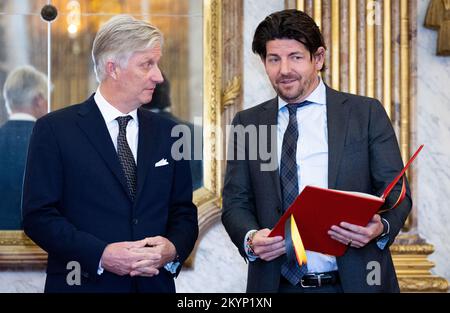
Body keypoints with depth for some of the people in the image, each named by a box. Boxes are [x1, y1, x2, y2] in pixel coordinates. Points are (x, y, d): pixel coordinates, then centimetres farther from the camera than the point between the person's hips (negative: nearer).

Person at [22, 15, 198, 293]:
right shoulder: (55, 130, -5)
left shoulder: (167, 133, 7)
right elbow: (38, 215, -9)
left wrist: (173, 249, -12)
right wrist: (102, 255, -19)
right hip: (85, 282, -4)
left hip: (155, 283, 4)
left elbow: (184, 212, 9)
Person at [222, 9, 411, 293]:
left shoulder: (367, 113, 0)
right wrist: (250, 239, -16)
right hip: (277, 283, 2)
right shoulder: (247, 123, 6)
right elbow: (235, 203, 5)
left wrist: (381, 227, -21)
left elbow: (396, 192, 0)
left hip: (354, 280, -1)